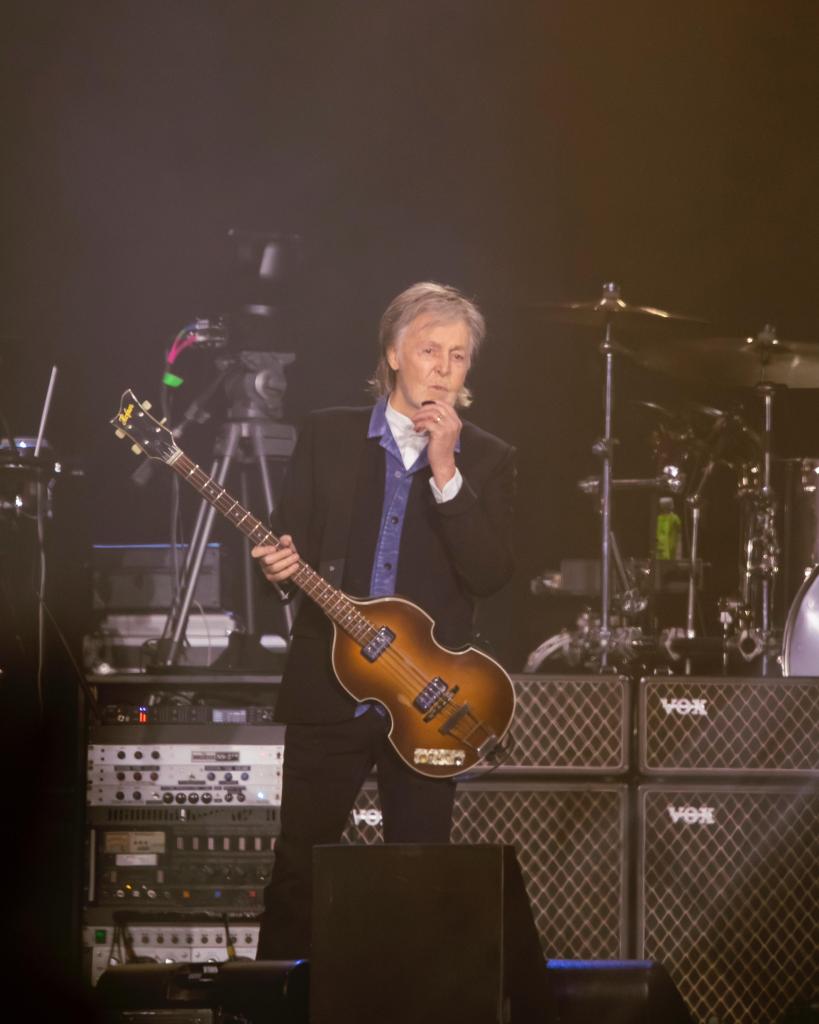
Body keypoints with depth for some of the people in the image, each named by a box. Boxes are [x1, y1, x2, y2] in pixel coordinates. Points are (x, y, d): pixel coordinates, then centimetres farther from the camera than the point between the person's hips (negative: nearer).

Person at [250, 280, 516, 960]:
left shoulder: (488, 460, 4)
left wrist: (445, 470, -16)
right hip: (327, 691, 0)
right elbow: (289, 545, 6)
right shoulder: (328, 435, 5)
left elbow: (492, 575, -9)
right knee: (299, 870, 2)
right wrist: (283, 565, -18)